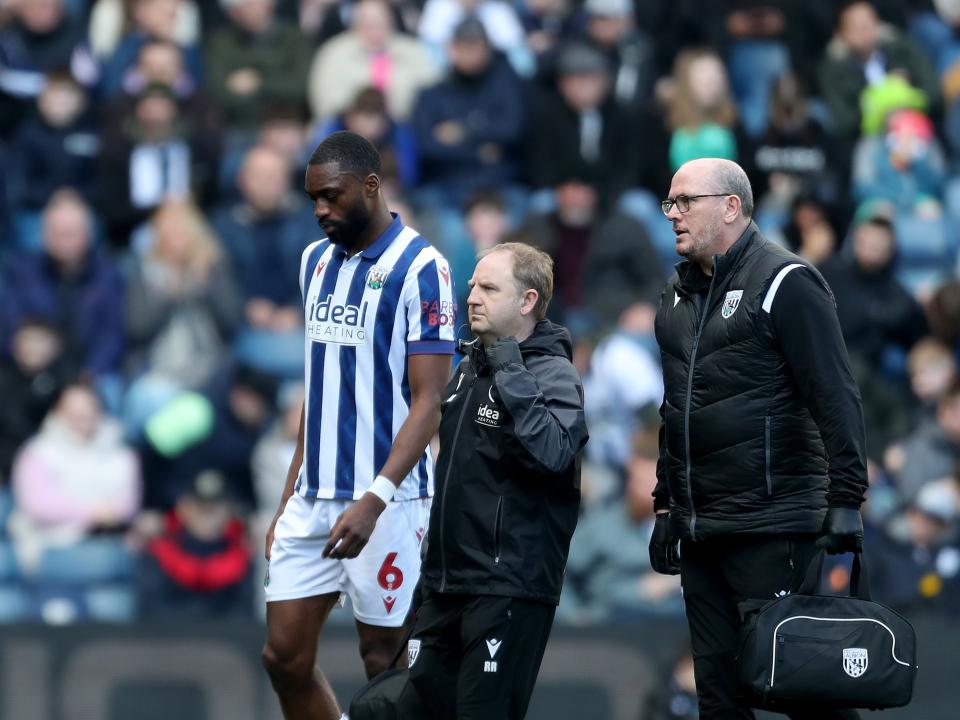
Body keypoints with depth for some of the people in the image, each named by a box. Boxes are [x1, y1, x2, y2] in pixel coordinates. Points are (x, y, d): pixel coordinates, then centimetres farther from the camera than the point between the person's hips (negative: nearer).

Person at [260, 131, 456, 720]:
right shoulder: (316, 260, 12)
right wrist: (288, 502, 17)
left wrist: (375, 500, -25)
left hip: (384, 501, -7)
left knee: (385, 665, 0)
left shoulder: (420, 268, -10)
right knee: (285, 657, 5)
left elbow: (429, 400, -15)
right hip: (314, 496, 7)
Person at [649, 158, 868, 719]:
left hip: (772, 526, -8)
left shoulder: (785, 282, -8)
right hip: (699, 528, 8)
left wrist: (846, 499, -18)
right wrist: (666, 504, 23)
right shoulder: (679, 294, 17)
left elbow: (836, 396, -13)